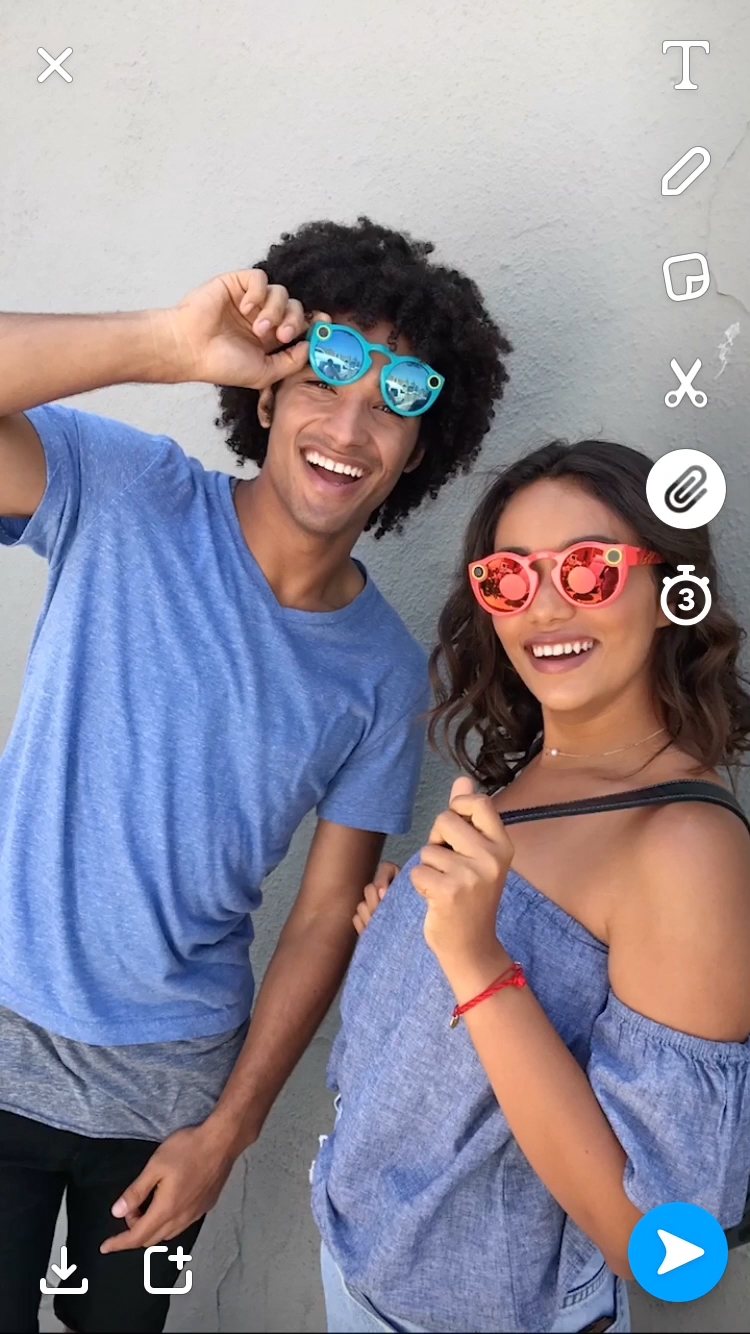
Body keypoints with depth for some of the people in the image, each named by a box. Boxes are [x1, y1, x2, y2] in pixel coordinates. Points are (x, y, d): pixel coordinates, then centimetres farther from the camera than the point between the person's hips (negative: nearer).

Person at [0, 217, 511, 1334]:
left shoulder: (386, 674, -7)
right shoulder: (125, 498, -14)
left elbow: (328, 916, -1)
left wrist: (228, 1130, -2)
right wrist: (165, 345, -34)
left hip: (172, 1084, 2)